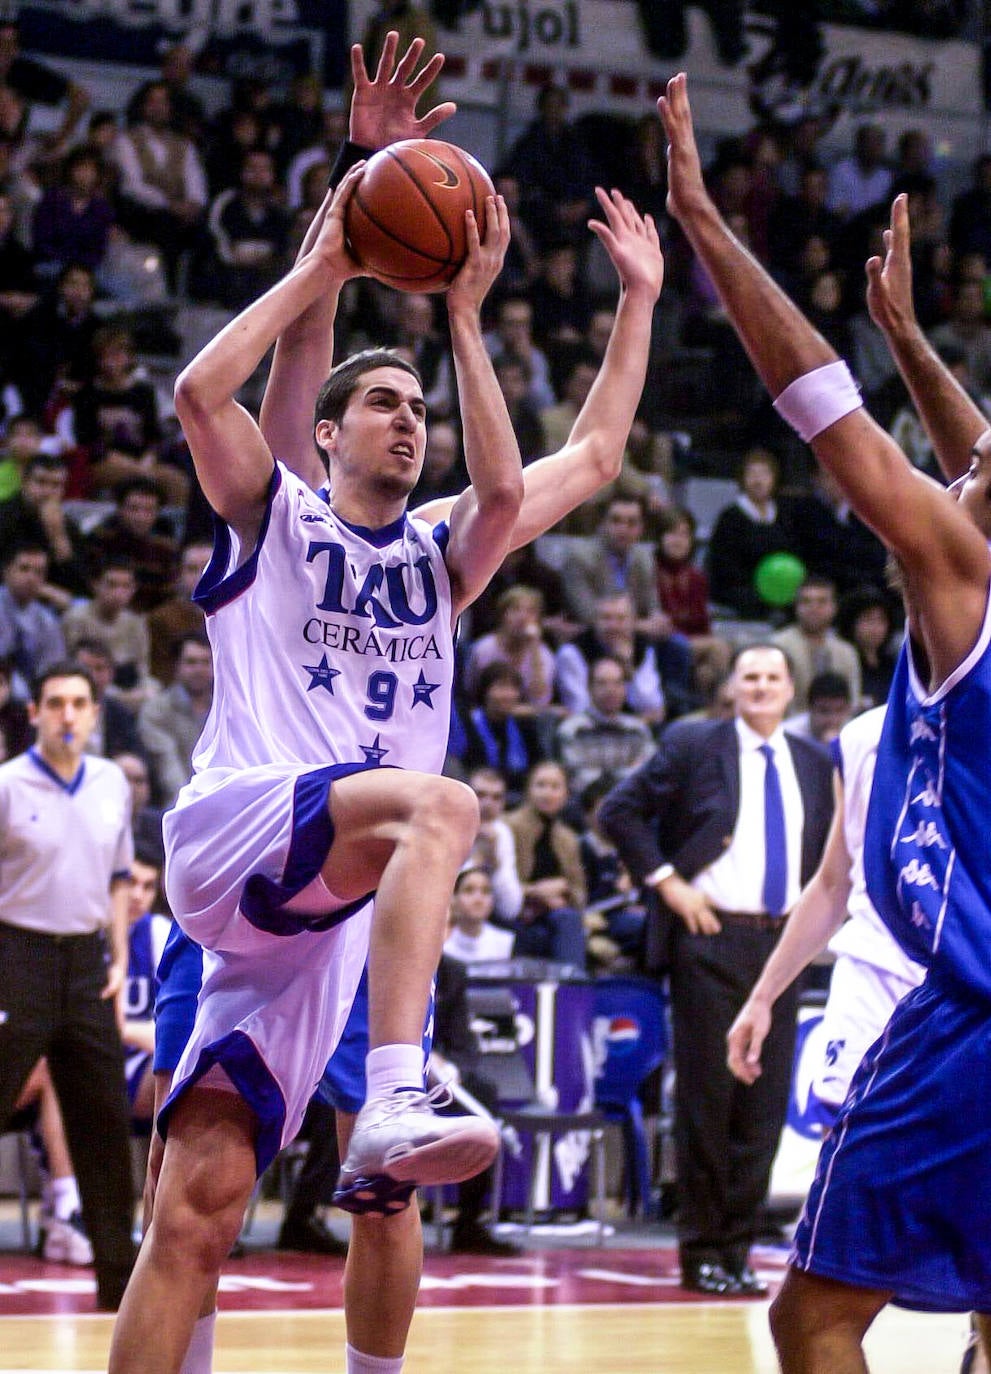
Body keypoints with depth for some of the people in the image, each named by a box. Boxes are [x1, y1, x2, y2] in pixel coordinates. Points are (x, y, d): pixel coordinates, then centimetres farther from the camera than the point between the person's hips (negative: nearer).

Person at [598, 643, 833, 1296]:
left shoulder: (813, 763, 13)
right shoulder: (693, 745, -1)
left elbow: (826, 848, 24)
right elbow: (620, 811, -3)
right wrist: (666, 881, -9)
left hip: (781, 942, 4)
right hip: (711, 937, -4)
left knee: (765, 1102, 4)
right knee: (707, 1098, -1)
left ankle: (736, 1251, 12)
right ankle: (702, 1253, 6)